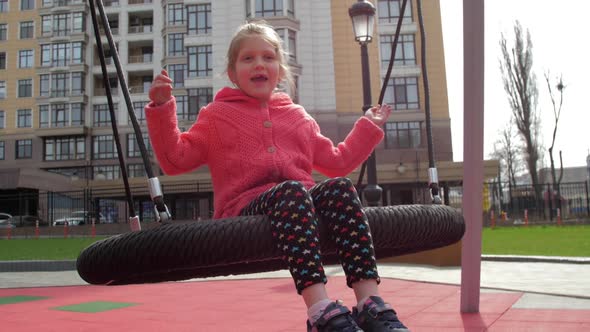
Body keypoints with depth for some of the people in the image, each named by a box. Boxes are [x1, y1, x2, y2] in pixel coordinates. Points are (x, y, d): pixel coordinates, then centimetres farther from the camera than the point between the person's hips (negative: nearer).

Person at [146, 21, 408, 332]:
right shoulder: (217, 115, 18)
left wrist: (368, 128, 29)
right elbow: (175, 159, 9)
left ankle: (370, 303, -37)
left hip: (302, 199, 4)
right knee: (292, 191, -37)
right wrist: (161, 109, -1)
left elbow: (336, 163, 31)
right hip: (245, 208, -3)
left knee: (339, 187, -28)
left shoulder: (298, 116, 27)